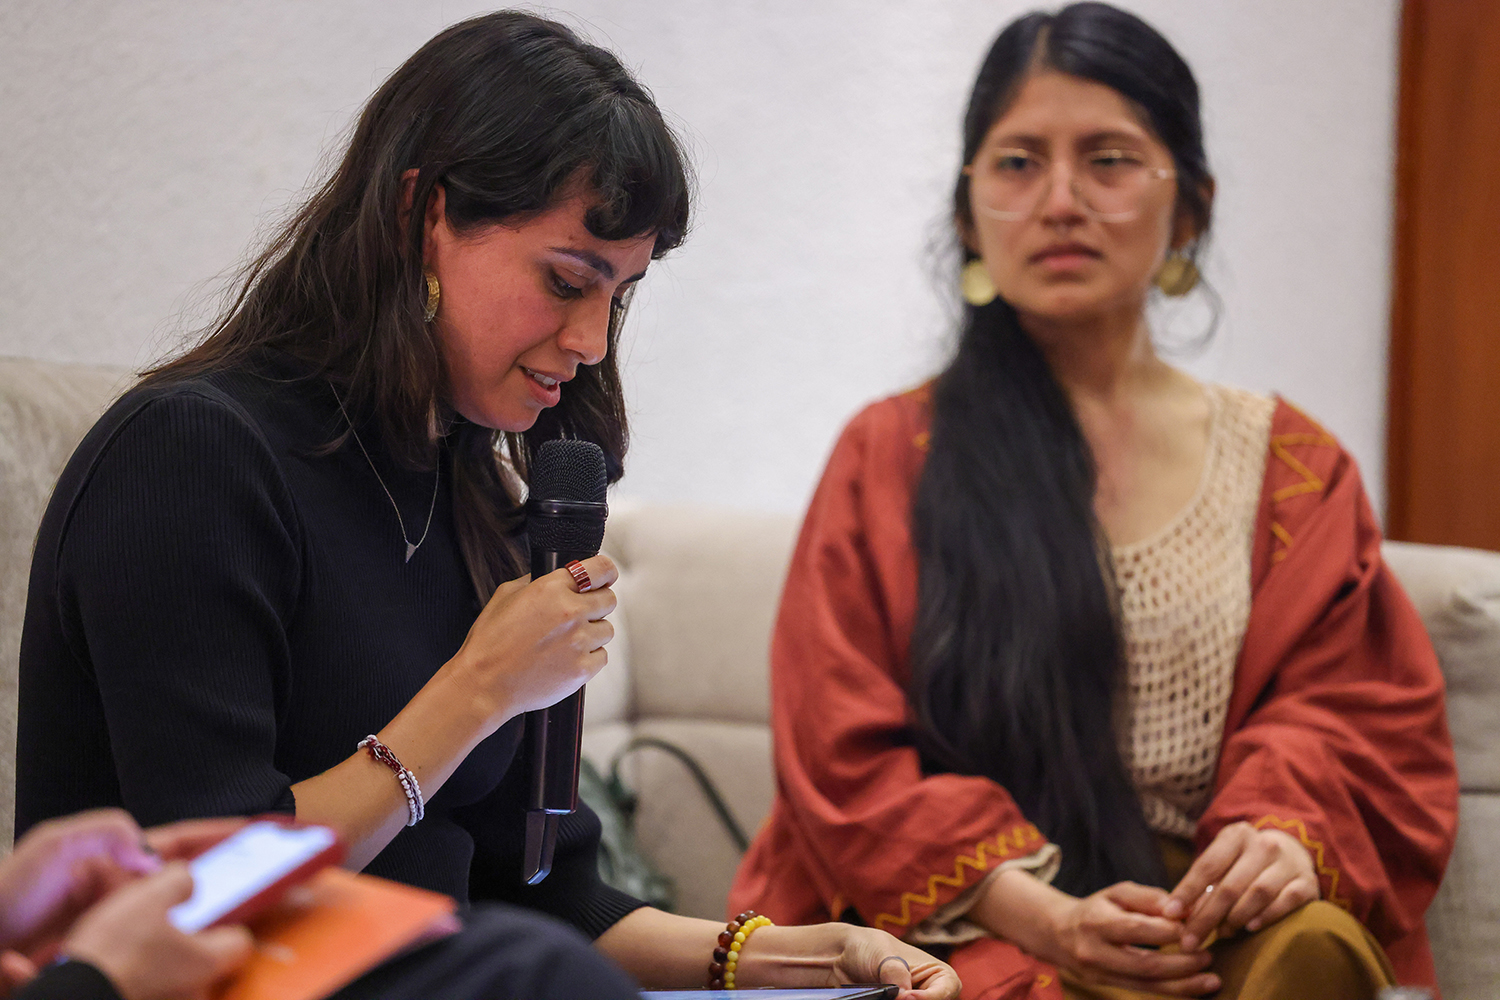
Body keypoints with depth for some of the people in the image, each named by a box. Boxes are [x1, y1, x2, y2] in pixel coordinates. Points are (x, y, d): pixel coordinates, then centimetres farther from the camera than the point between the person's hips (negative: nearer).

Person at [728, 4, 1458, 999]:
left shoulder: (1290, 465, 14)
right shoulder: (888, 457, 8)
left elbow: (1359, 707, 9)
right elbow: (843, 754, 1)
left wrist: (1288, 831, -16)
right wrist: (1037, 914, -16)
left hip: (1207, 916, 3)